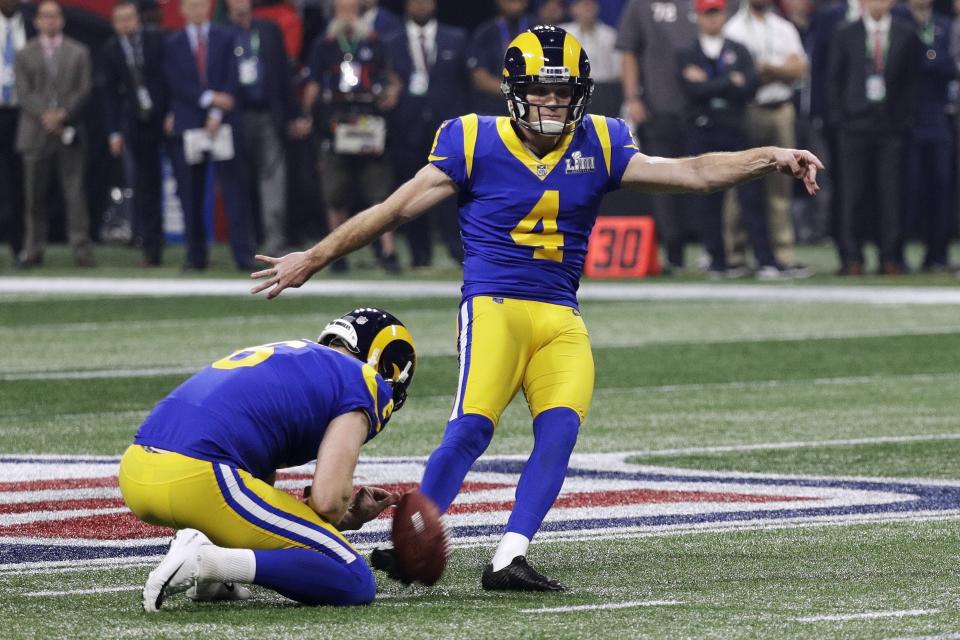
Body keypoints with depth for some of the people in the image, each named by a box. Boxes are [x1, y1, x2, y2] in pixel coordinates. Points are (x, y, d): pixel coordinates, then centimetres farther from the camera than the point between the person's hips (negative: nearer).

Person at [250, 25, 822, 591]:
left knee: (560, 429, -18)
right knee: (473, 427, -23)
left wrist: (770, 157, -7)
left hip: (560, 320, 4)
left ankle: (509, 560, -17)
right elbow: (394, 209, 6)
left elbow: (693, 173, 6)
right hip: (494, 306, -4)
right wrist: (314, 259, 8)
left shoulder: (597, 147, 8)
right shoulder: (475, 144, 0)